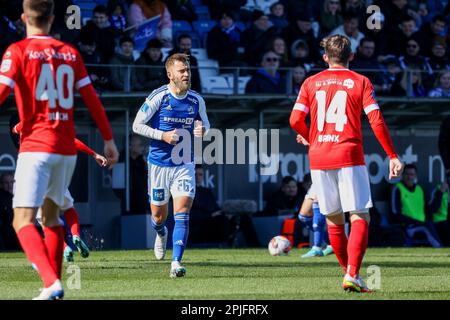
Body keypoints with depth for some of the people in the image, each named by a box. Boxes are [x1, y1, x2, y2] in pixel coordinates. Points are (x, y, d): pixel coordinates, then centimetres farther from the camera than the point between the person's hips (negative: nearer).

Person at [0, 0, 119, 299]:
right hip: (67, 148, 6)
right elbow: (92, 99, 10)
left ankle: (52, 283, -28)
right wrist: (109, 139, 16)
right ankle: (54, 284, 20)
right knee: (51, 217, 21)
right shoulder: (70, 53, 10)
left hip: (36, 147, -5)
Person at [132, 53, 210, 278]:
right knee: (158, 215, 11)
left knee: (182, 213, -15)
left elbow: (205, 125, 14)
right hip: (159, 164, -1)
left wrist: (202, 130, -11)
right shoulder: (158, 97, -11)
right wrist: (163, 135, -19)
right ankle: (161, 233, 49)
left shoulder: (197, 100, -1)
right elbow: (137, 125, -6)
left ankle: (176, 263, -17)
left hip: (184, 164, 1)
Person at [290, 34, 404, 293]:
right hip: (349, 156, -3)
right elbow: (376, 121, -5)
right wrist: (393, 156, 0)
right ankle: (352, 274, -19)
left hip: (319, 158, 3)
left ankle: (349, 272, 22)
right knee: (360, 218, -3)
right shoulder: (360, 82, 4)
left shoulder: (311, 83, 10)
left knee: (334, 220, 15)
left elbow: (296, 120, 2)